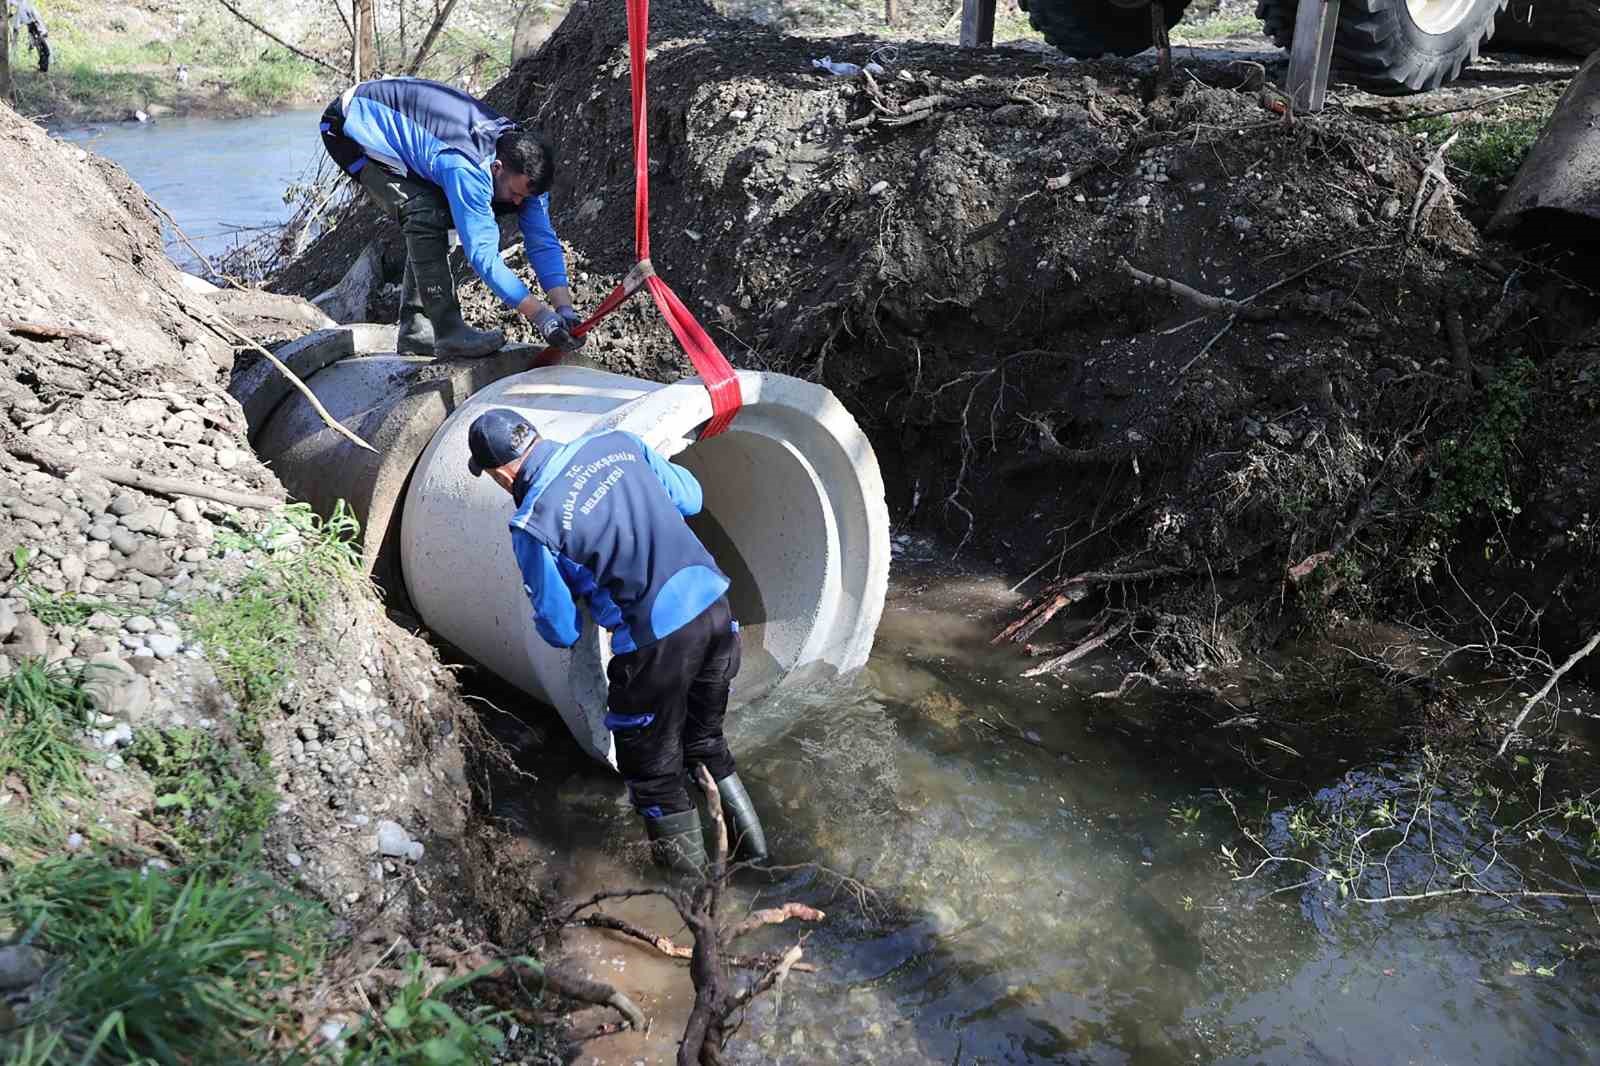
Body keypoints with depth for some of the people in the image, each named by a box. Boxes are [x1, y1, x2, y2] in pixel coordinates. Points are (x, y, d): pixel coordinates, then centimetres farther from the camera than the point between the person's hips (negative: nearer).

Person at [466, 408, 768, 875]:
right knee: (706, 738, 30)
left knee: (654, 770, 18)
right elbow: (689, 496, 16)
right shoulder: (616, 443, 3)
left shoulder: (533, 524, -12)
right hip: (715, 608, 6)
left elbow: (561, 631, -4)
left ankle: (687, 874, 33)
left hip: (659, 641, -6)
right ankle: (750, 839, 38)